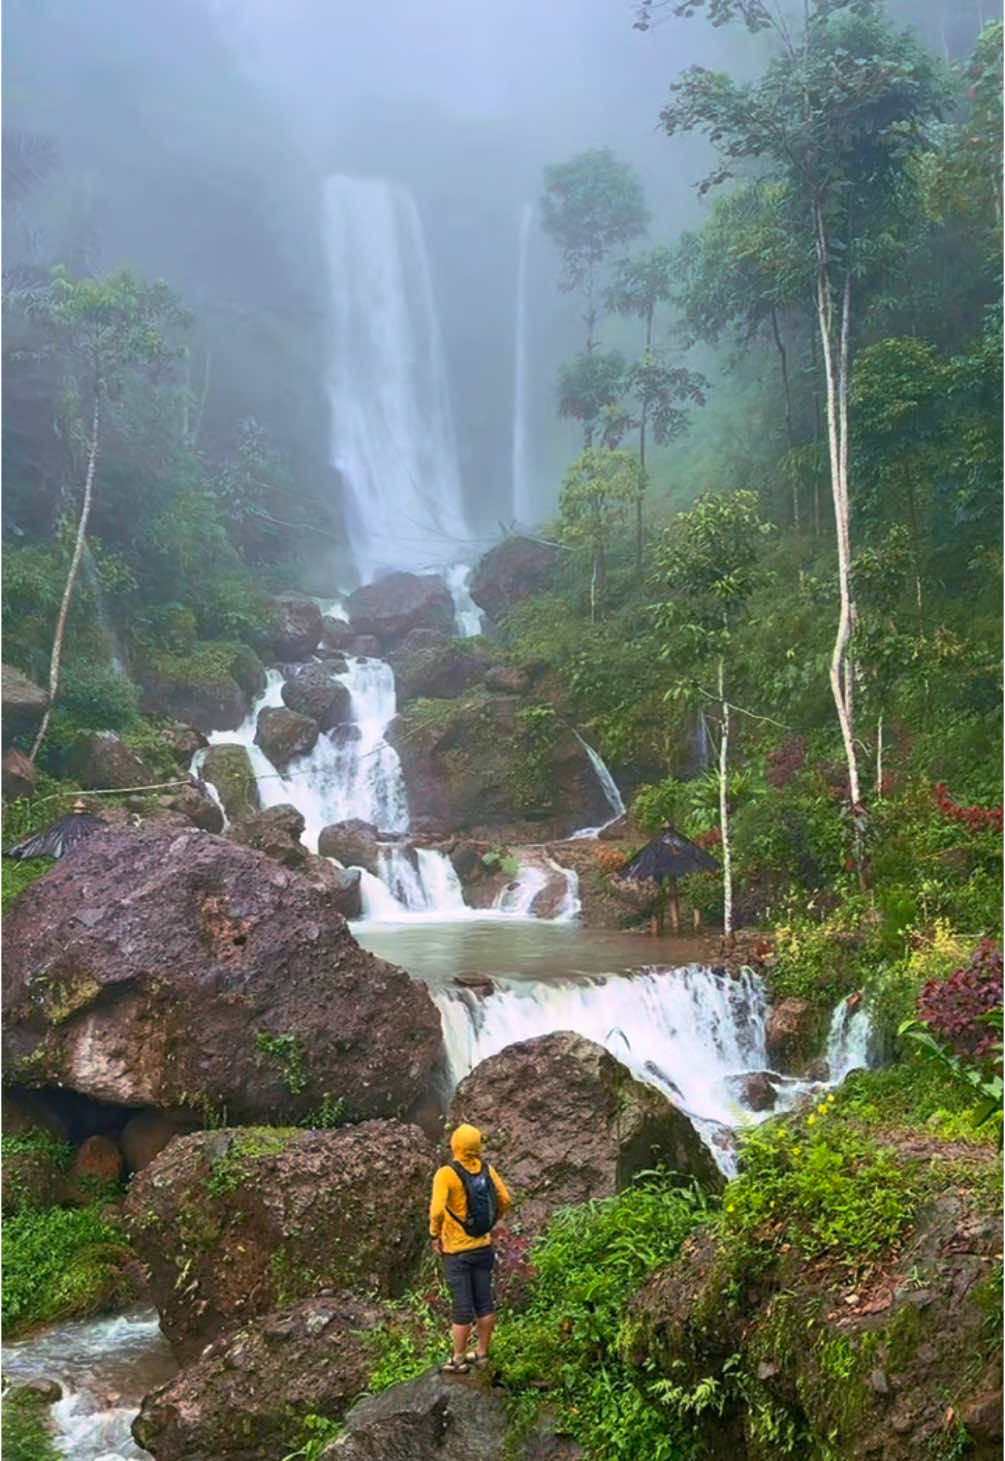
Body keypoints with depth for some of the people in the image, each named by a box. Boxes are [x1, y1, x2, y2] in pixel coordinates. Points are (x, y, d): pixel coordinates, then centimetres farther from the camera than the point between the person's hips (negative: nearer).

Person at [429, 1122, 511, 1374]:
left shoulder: (446, 1174, -21)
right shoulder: (486, 1169, -4)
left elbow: (437, 1211, -29)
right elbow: (504, 1201, 2)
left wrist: (434, 1235, -12)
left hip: (457, 1251, -5)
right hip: (483, 1246, 5)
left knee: (462, 1306, 5)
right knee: (484, 1301, 16)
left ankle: (458, 1360, 19)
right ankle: (482, 1353, 29)